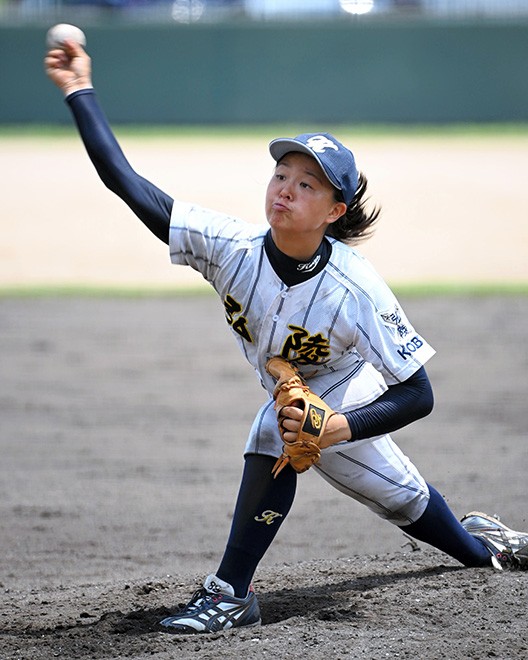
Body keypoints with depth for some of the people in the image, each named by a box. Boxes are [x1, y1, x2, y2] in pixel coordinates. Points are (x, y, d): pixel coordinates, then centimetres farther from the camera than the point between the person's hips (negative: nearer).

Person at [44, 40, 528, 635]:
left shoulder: (357, 290, -37)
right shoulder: (232, 247, -28)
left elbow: (418, 395, -32)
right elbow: (127, 182, -31)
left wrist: (339, 427, -46)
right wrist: (80, 90, -35)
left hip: (346, 396, -5)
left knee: (276, 433, -33)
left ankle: (231, 593, -25)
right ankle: (477, 545, 54)